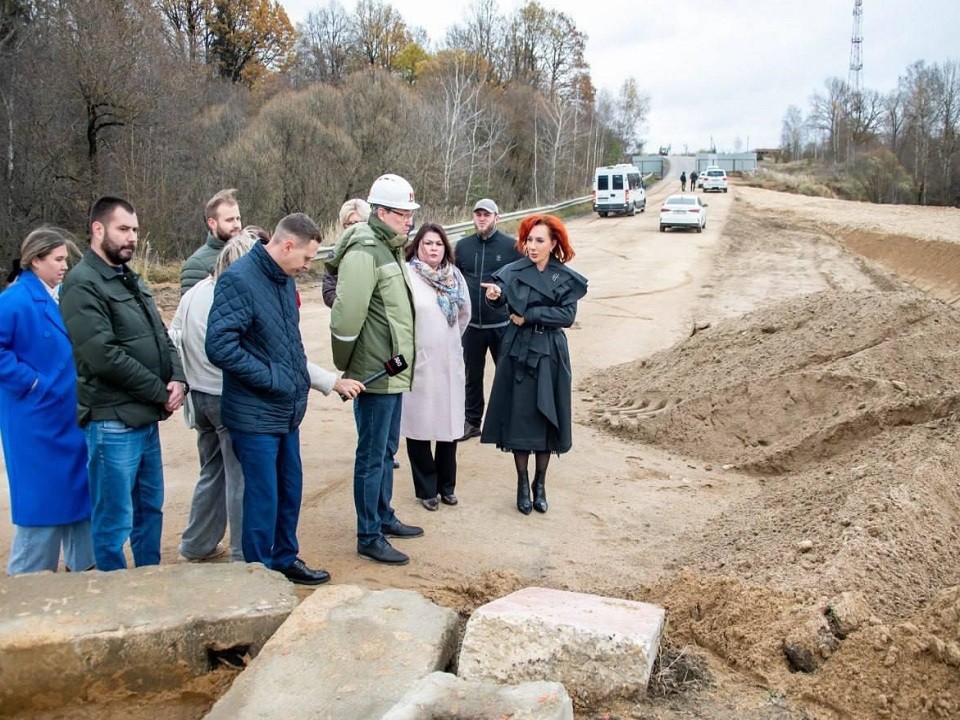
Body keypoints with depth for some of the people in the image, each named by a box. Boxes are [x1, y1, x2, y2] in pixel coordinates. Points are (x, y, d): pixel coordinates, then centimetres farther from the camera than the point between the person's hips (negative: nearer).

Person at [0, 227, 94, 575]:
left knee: (79, 489, 16)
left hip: (72, 415, 8)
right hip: (37, 419, -8)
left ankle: (82, 564, 30)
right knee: (42, 496, 1)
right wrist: (32, 382, -18)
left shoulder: (65, 296, 7)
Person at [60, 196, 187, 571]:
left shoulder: (133, 281, 14)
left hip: (147, 418, 9)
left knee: (150, 509, 19)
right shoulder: (82, 285, -13)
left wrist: (178, 379, -6)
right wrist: (161, 392, -13)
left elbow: (162, 336, 14)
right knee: (114, 522, 2)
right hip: (112, 423, -9)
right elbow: (104, 356, -20)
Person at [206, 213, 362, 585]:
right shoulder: (238, 279, -18)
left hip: (288, 412, 8)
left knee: (290, 490, 18)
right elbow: (219, 346, -25)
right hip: (255, 416, -8)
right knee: (263, 498, 2)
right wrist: (272, 378, -20)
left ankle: (285, 559, 36)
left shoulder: (285, 280, 10)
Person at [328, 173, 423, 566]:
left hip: (392, 371, 10)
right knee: (372, 455, 0)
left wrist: (399, 361, 17)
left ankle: (383, 517, 35)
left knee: (387, 449, 20)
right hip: (374, 373, -10)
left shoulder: (391, 248, 12)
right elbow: (347, 316, -23)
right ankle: (369, 537, 12)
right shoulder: (364, 253, -19)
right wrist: (346, 369, -11)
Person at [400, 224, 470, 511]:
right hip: (418, 363, -5)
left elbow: (465, 314, 18)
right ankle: (426, 488, 19)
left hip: (450, 362, 5)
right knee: (419, 425, 4)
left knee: (450, 423, 10)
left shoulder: (454, 275, 7)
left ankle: (446, 484, 26)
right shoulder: (406, 275, -11)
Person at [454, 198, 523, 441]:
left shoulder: (511, 246, -4)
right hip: (471, 325, 3)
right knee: (472, 376, 13)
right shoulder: (463, 246, 6)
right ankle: (472, 422, 26)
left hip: (503, 325, -3)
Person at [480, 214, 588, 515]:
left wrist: (529, 316, -15)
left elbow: (567, 315, -10)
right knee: (519, 417, 2)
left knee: (546, 419, 6)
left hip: (549, 355, 1)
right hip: (518, 352, 0)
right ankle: (522, 484, 17)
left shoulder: (566, 278, 0)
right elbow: (501, 292, -23)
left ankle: (540, 484, 21)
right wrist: (495, 294, -46)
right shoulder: (514, 271, -2)